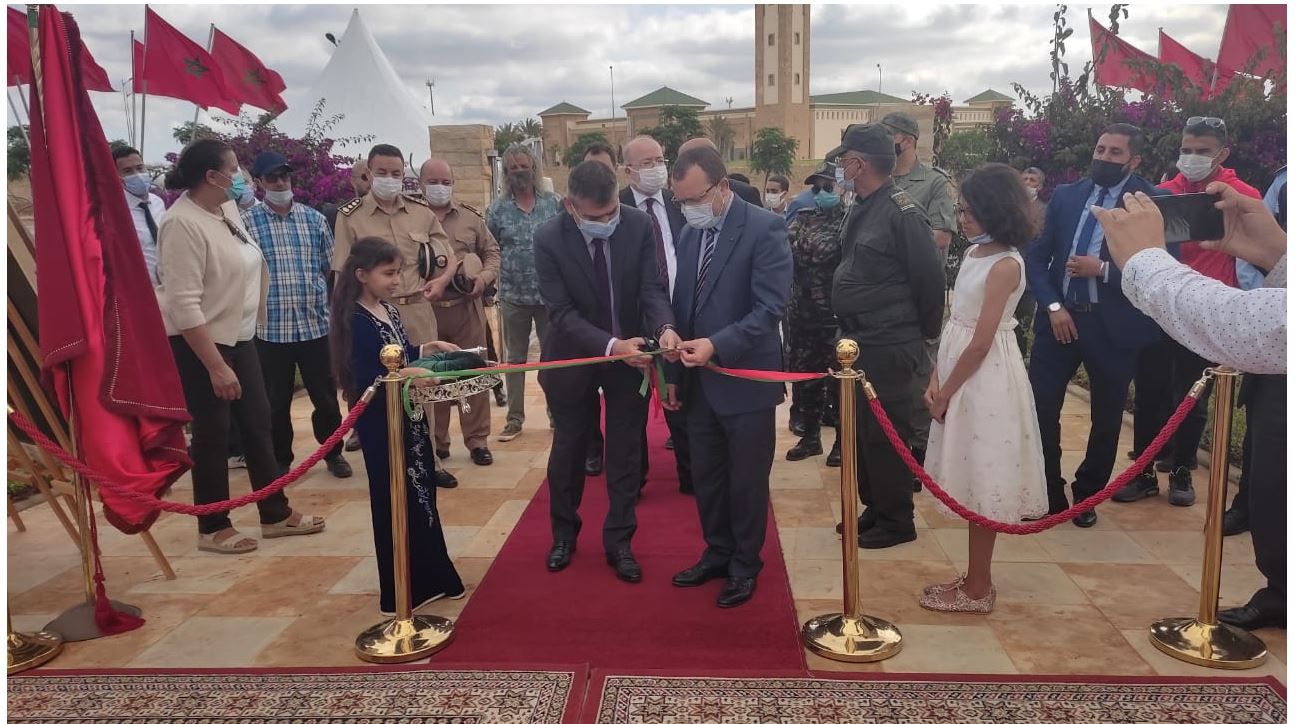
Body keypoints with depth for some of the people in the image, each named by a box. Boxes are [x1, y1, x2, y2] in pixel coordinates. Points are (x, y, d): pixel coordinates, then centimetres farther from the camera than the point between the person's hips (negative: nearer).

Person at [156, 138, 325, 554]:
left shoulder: (228, 208, 4)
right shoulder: (182, 224, -23)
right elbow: (183, 304, -27)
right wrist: (216, 366, -27)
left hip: (239, 337, 9)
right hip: (199, 345, -8)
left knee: (257, 424, 13)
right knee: (213, 435, 3)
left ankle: (276, 514, 26)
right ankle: (213, 528, 20)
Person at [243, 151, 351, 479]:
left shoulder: (314, 219, 6)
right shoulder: (247, 222, -1)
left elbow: (333, 269, 11)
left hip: (315, 324, 2)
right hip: (271, 328, -2)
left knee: (325, 395, 10)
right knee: (277, 400, 9)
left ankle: (332, 452, 29)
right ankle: (280, 459, 26)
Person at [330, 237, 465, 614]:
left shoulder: (388, 309, 7)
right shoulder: (357, 321, -20)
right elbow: (366, 381, -27)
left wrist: (428, 348, 1)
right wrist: (408, 375, -40)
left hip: (409, 416, 9)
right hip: (381, 424, -9)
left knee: (423, 494, 17)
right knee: (396, 502, 1)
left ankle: (429, 577, 32)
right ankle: (402, 592, 14)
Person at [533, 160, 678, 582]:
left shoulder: (639, 225, -16)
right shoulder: (549, 239, -21)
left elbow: (651, 288, -15)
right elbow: (561, 312, -23)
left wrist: (665, 328, -36)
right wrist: (611, 345, -37)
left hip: (631, 350, 1)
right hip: (574, 355, -1)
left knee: (626, 451, 10)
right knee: (569, 447, 16)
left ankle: (619, 542, 26)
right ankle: (564, 533, 38)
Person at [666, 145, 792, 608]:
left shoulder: (765, 228, -13)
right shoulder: (688, 235, 7)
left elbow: (770, 307, -19)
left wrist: (717, 346, -28)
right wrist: (674, 374, 11)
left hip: (745, 379, -6)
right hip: (698, 381, 6)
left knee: (747, 481, 9)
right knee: (706, 477, 16)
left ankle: (745, 565, 27)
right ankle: (718, 553, 35)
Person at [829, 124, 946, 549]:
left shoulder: (902, 213, -17)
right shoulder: (860, 209, 10)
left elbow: (930, 278, -15)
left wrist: (923, 334, -4)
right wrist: (850, 332, 14)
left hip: (889, 349, -9)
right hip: (857, 341, 9)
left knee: (885, 436, 1)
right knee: (859, 432, 17)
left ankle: (896, 522, 17)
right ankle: (873, 509, 32)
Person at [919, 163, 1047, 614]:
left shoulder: (1005, 264, -18)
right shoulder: (975, 252, 9)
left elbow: (981, 343, -18)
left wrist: (946, 393, -10)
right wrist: (935, 380, 2)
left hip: (984, 379, -9)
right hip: (959, 373, 9)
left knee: (982, 482, 2)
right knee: (972, 480, 15)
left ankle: (978, 589, 15)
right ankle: (975, 579, 27)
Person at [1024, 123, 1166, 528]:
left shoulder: (1153, 202, -6)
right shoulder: (1065, 196, 6)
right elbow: (1036, 256, 4)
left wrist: (1103, 270, -19)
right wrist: (1053, 306, -8)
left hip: (1113, 326, -2)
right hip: (1059, 318, 3)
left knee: (1106, 418, 11)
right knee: (1038, 407, 0)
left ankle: (1087, 497, 31)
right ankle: (1047, 494, 19)